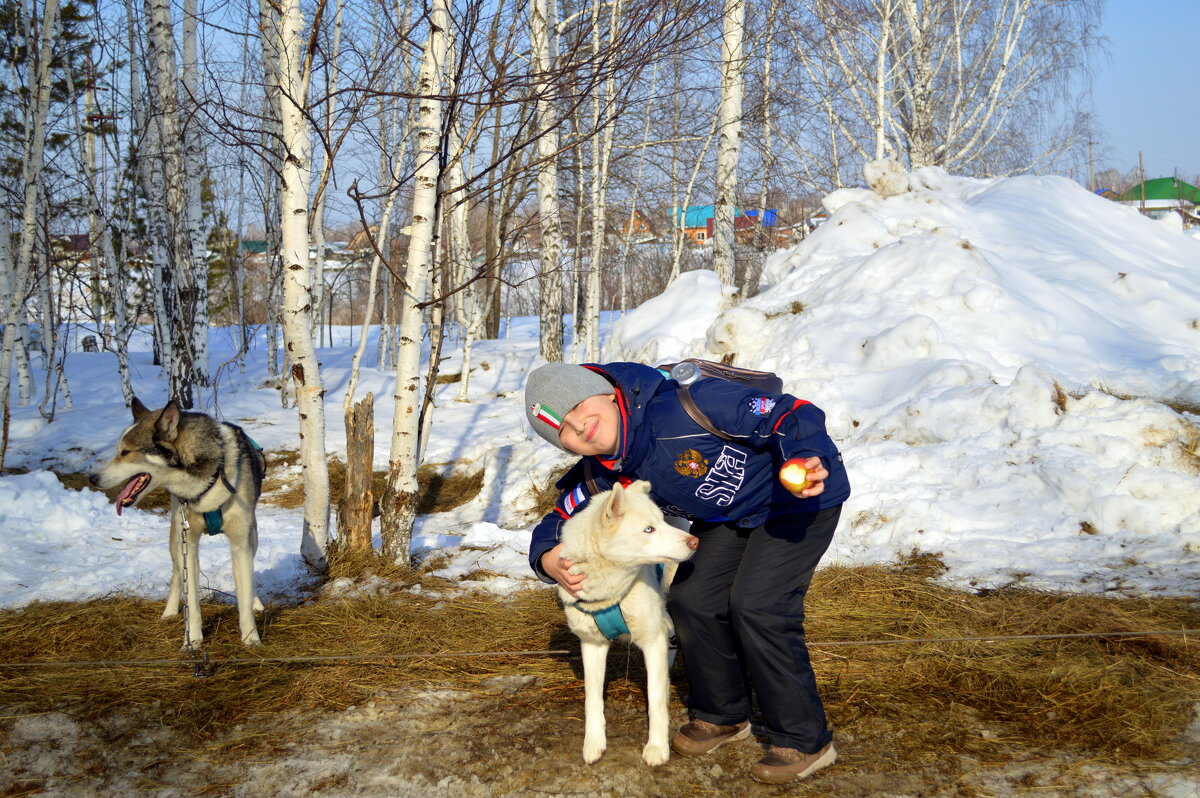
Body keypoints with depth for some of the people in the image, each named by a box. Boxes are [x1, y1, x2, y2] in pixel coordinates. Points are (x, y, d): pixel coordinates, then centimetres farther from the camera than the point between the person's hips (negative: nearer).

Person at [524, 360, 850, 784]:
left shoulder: (690, 407, -36)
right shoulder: (603, 477, -12)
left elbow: (792, 415, -33)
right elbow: (559, 524, 2)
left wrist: (807, 461, -54)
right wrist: (548, 560, -22)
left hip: (801, 499, -7)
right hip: (729, 515, 7)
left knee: (756, 606, -18)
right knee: (691, 598, 0)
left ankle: (805, 741, -3)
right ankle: (722, 716, 25)